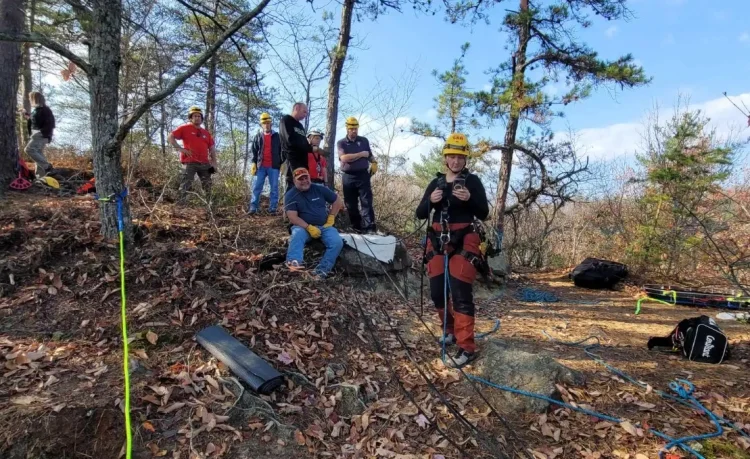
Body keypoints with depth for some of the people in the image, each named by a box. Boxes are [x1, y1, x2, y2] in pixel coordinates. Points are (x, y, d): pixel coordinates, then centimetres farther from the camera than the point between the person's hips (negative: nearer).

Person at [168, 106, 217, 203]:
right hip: (190, 162, -5)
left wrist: (214, 162, 8)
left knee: (207, 186, 8)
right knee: (186, 183, -12)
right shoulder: (185, 128, 5)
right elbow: (170, 138, 1)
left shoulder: (206, 133, 18)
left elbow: (212, 148, 19)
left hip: (205, 163, 5)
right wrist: (180, 149, -8)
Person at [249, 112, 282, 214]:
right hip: (261, 166, 1)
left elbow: (282, 150, 10)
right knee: (257, 187, -1)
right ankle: (253, 207, 1)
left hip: (274, 166, -1)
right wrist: (254, 162, -2)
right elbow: (254, 150, 10)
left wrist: (282, 163, 3)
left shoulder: (276, 136, 9)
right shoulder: (258, 136, 11)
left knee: (274, 187, -1)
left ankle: (273, 208, 3)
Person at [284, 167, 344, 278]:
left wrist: (331, 217, 3)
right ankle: (295, 263, -60)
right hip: (303, 226, -2)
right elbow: (293, 217, -13)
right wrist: (309, 227, -24)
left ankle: (322, 269, -32)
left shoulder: (319, 189, 5)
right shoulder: (290, 195, -3)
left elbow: (337, 201, 14)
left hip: (324, 226, 2)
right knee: (297, 235, -37)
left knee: (337, 242, -26)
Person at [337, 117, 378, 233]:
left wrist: (374, 163, -3)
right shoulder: (341, 143, 4)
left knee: (367, 202, -8)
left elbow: (370, 156, 19)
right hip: (348, 177, 0)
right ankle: (357, 228, 14)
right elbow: (344, 158, -12)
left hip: (363, 175, 0)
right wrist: (361, 154, -9)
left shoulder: (364, 141, 12)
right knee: (351, 205, 4)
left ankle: (370, 228, -12)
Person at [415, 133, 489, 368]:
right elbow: (420, 214, 9)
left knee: (461, 294, -11)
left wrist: (469, 199, -22)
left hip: (463, 242, -5)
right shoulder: (436, 183, 12)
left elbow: (484, 214, -4)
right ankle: (450, 330, 32)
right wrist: (430, 200, -11)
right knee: (437, 292, 8)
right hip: (437, 242, 5)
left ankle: (467, 348, -5)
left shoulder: (473, 181, 1)